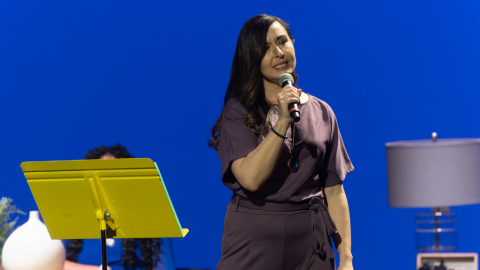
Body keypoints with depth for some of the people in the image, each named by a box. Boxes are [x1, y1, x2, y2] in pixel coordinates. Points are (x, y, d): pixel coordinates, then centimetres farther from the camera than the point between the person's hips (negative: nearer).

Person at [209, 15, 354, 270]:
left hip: (310, 244, 2)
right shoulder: (238, 111, 0)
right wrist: (282, 121, -19)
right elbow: (250, 178, -15)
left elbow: (334, 192, 6)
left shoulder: (321, 113, 8)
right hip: (254, 240, -2)